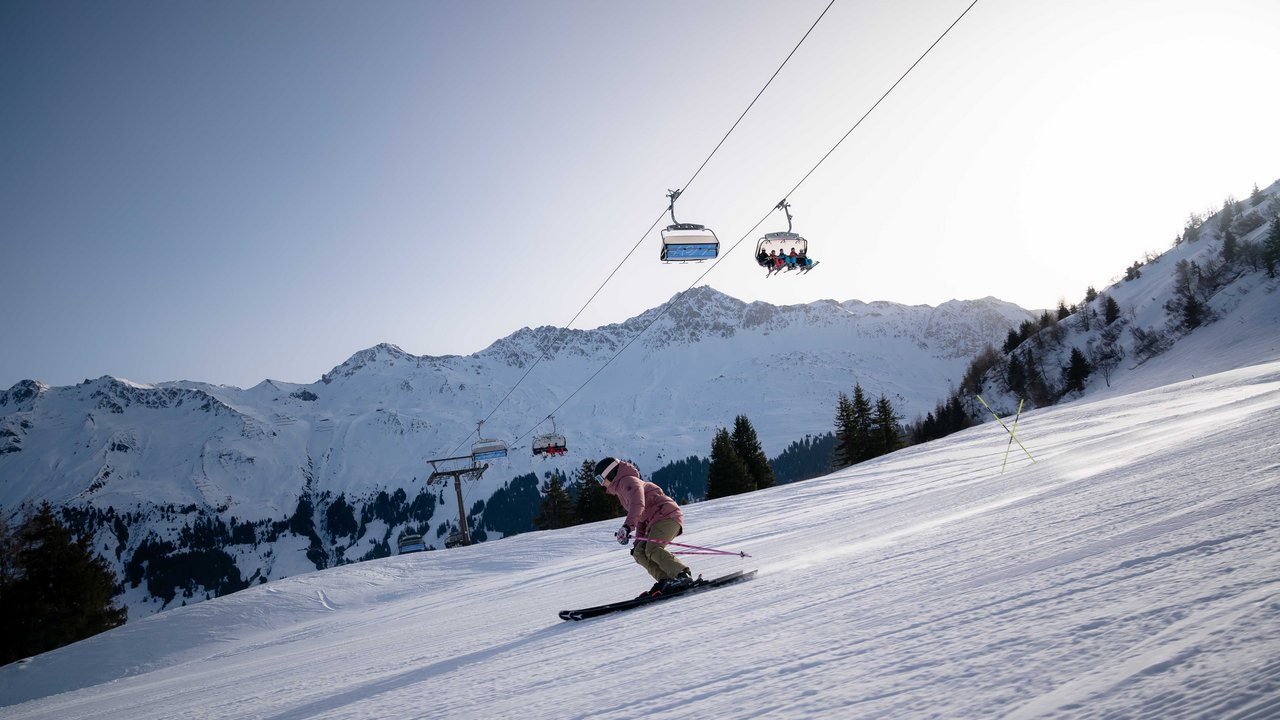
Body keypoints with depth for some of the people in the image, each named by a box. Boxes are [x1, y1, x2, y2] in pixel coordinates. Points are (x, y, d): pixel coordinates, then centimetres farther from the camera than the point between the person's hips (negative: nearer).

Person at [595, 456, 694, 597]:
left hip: (667, 515, -10)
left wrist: (627, 526, -36)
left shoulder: (628, 481, -5)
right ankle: (666, 581, -12)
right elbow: (641, 517, 30)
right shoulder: (621, 489, 27)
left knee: (652, 550, -26)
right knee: (639, 553, 1)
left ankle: (683, 576, -31)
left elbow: (638, 505, -25)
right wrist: (638, 541, 23)